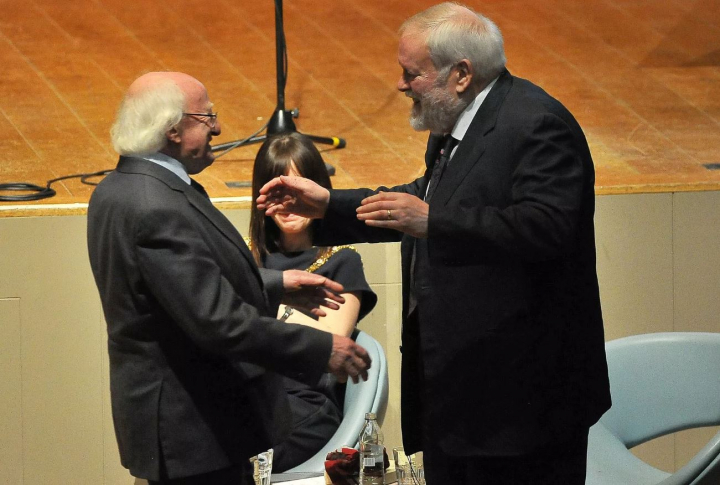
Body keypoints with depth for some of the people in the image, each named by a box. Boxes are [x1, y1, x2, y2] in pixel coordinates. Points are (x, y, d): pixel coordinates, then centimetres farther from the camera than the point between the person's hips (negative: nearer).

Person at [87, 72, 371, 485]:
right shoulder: (158, 210, -25)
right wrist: (322, 350, -20)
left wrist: (275, 286, 16)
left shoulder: (118, 188, 7)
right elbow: (219, 322, -27)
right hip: (196, 428, -11)